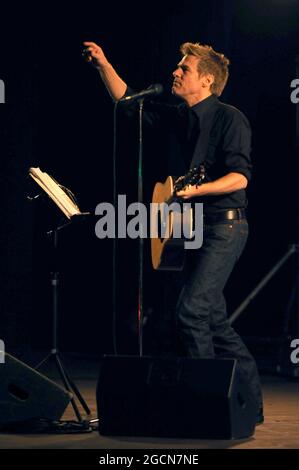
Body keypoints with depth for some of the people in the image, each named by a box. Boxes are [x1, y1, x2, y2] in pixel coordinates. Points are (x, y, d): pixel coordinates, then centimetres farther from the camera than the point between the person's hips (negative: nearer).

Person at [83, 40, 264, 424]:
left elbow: (239, 176, -20)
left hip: (225, 226, -9)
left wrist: (197, 189, -31)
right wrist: (104, 65, 7)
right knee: (214, 319, 10)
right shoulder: (182, 117, 13)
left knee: (191, 309, -17)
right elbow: (127, 101, 18)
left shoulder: (230, 119, -10)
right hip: (196, 226, 9)